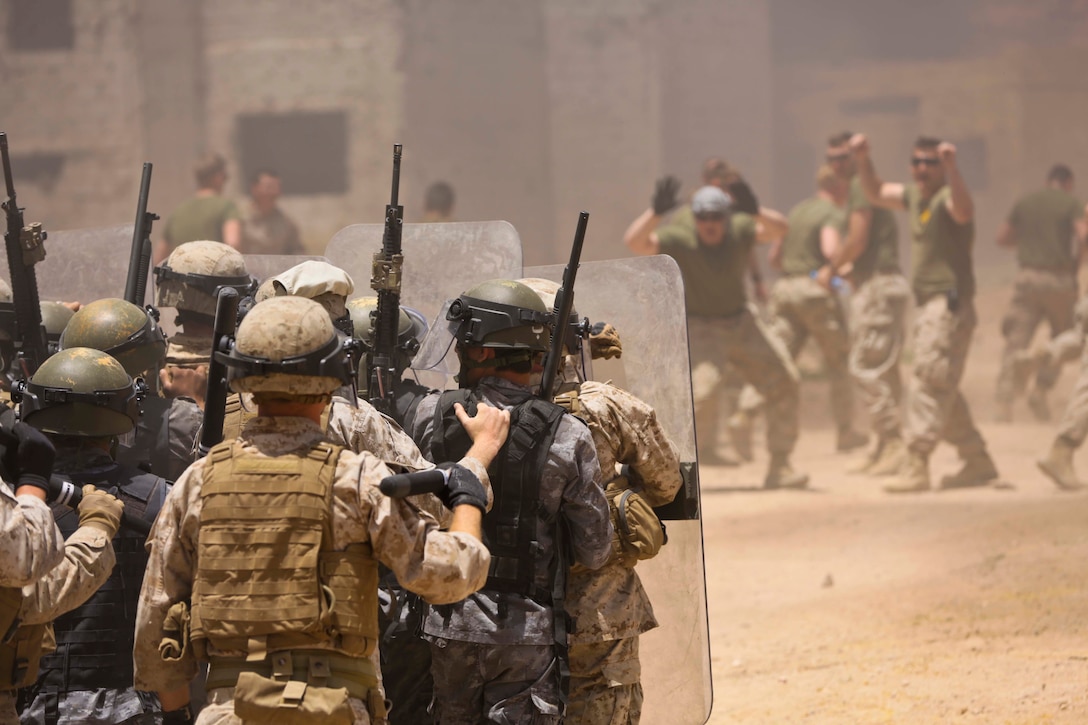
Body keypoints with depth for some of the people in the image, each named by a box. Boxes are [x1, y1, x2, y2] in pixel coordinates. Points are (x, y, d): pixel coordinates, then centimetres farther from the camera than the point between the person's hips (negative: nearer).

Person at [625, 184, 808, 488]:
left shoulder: (738, 230, -11)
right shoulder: (681, 241, -19)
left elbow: (778, 229, -25)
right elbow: (634, 241, -31)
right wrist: (656, 210, -47)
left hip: (741, 323, 5)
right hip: (701, 328, -5)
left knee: (786, 383, 0)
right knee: (703, 386, -27)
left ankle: (779, 468, 12)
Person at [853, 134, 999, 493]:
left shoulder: (947, 197, -13)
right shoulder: (915, 196, 15)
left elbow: (964, 211, -35)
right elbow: (876, 193, 26)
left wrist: (951, 167, -48)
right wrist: (863, 160, 9)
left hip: (950, 305, -10)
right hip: (927, 305, 10)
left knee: (930, 382, -15)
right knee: (942, 390, 16)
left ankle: (916, 469, -19)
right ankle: (978, 461, 25)